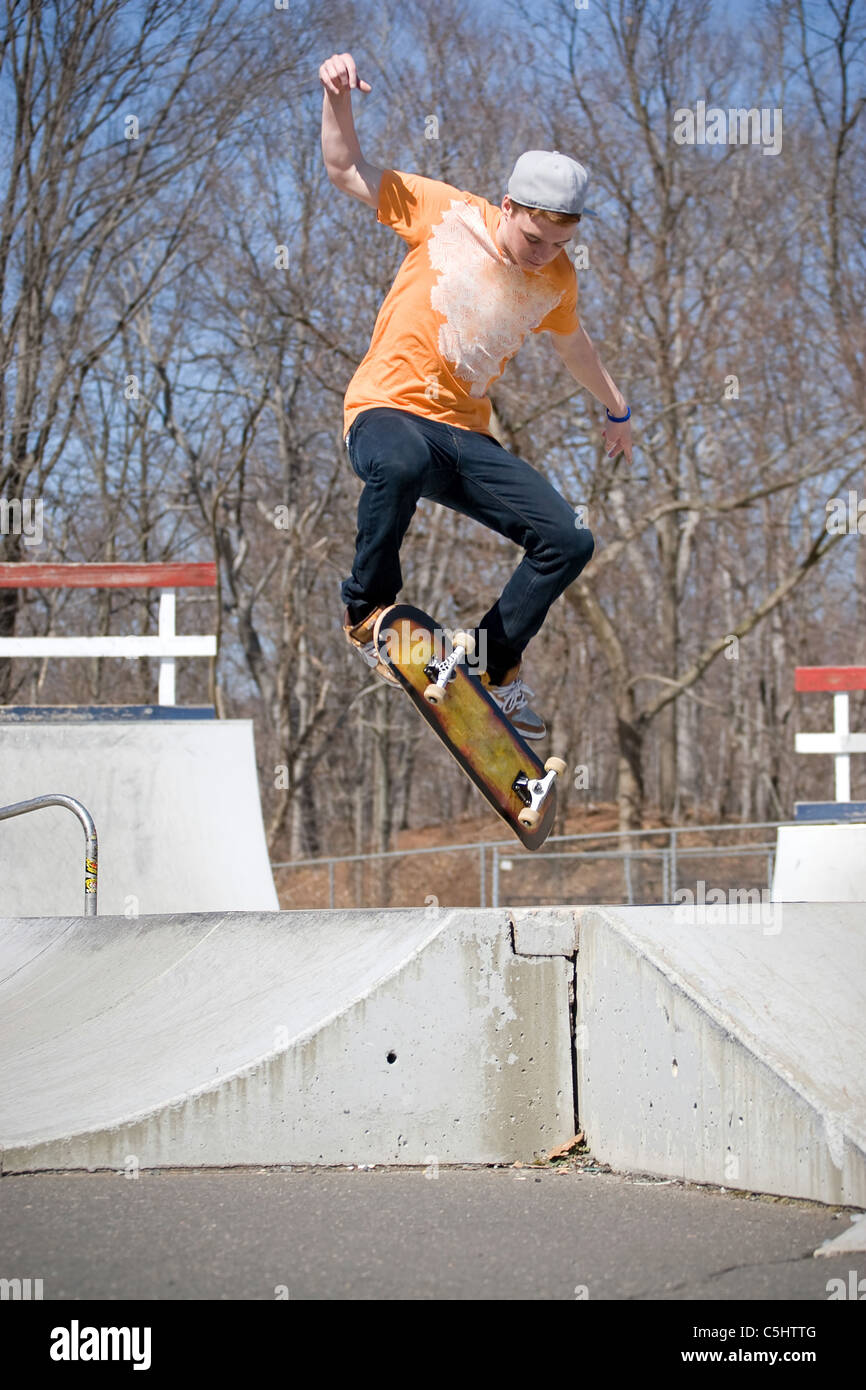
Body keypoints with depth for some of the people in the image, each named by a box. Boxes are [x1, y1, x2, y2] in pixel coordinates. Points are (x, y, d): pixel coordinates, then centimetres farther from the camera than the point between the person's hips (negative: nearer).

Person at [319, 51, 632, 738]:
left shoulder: (557, 280, 9)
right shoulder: (448, 212, -4)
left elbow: (574, 342, 31)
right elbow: (347, 171, 1)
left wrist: (616, 408, 45)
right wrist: (338, 98, -16)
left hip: (467, 437, 5)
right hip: (388, 409, -5)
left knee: (569, 541, -10)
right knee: (403, 464, -43)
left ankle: (494, 667, 9)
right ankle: (367, 609, -18)